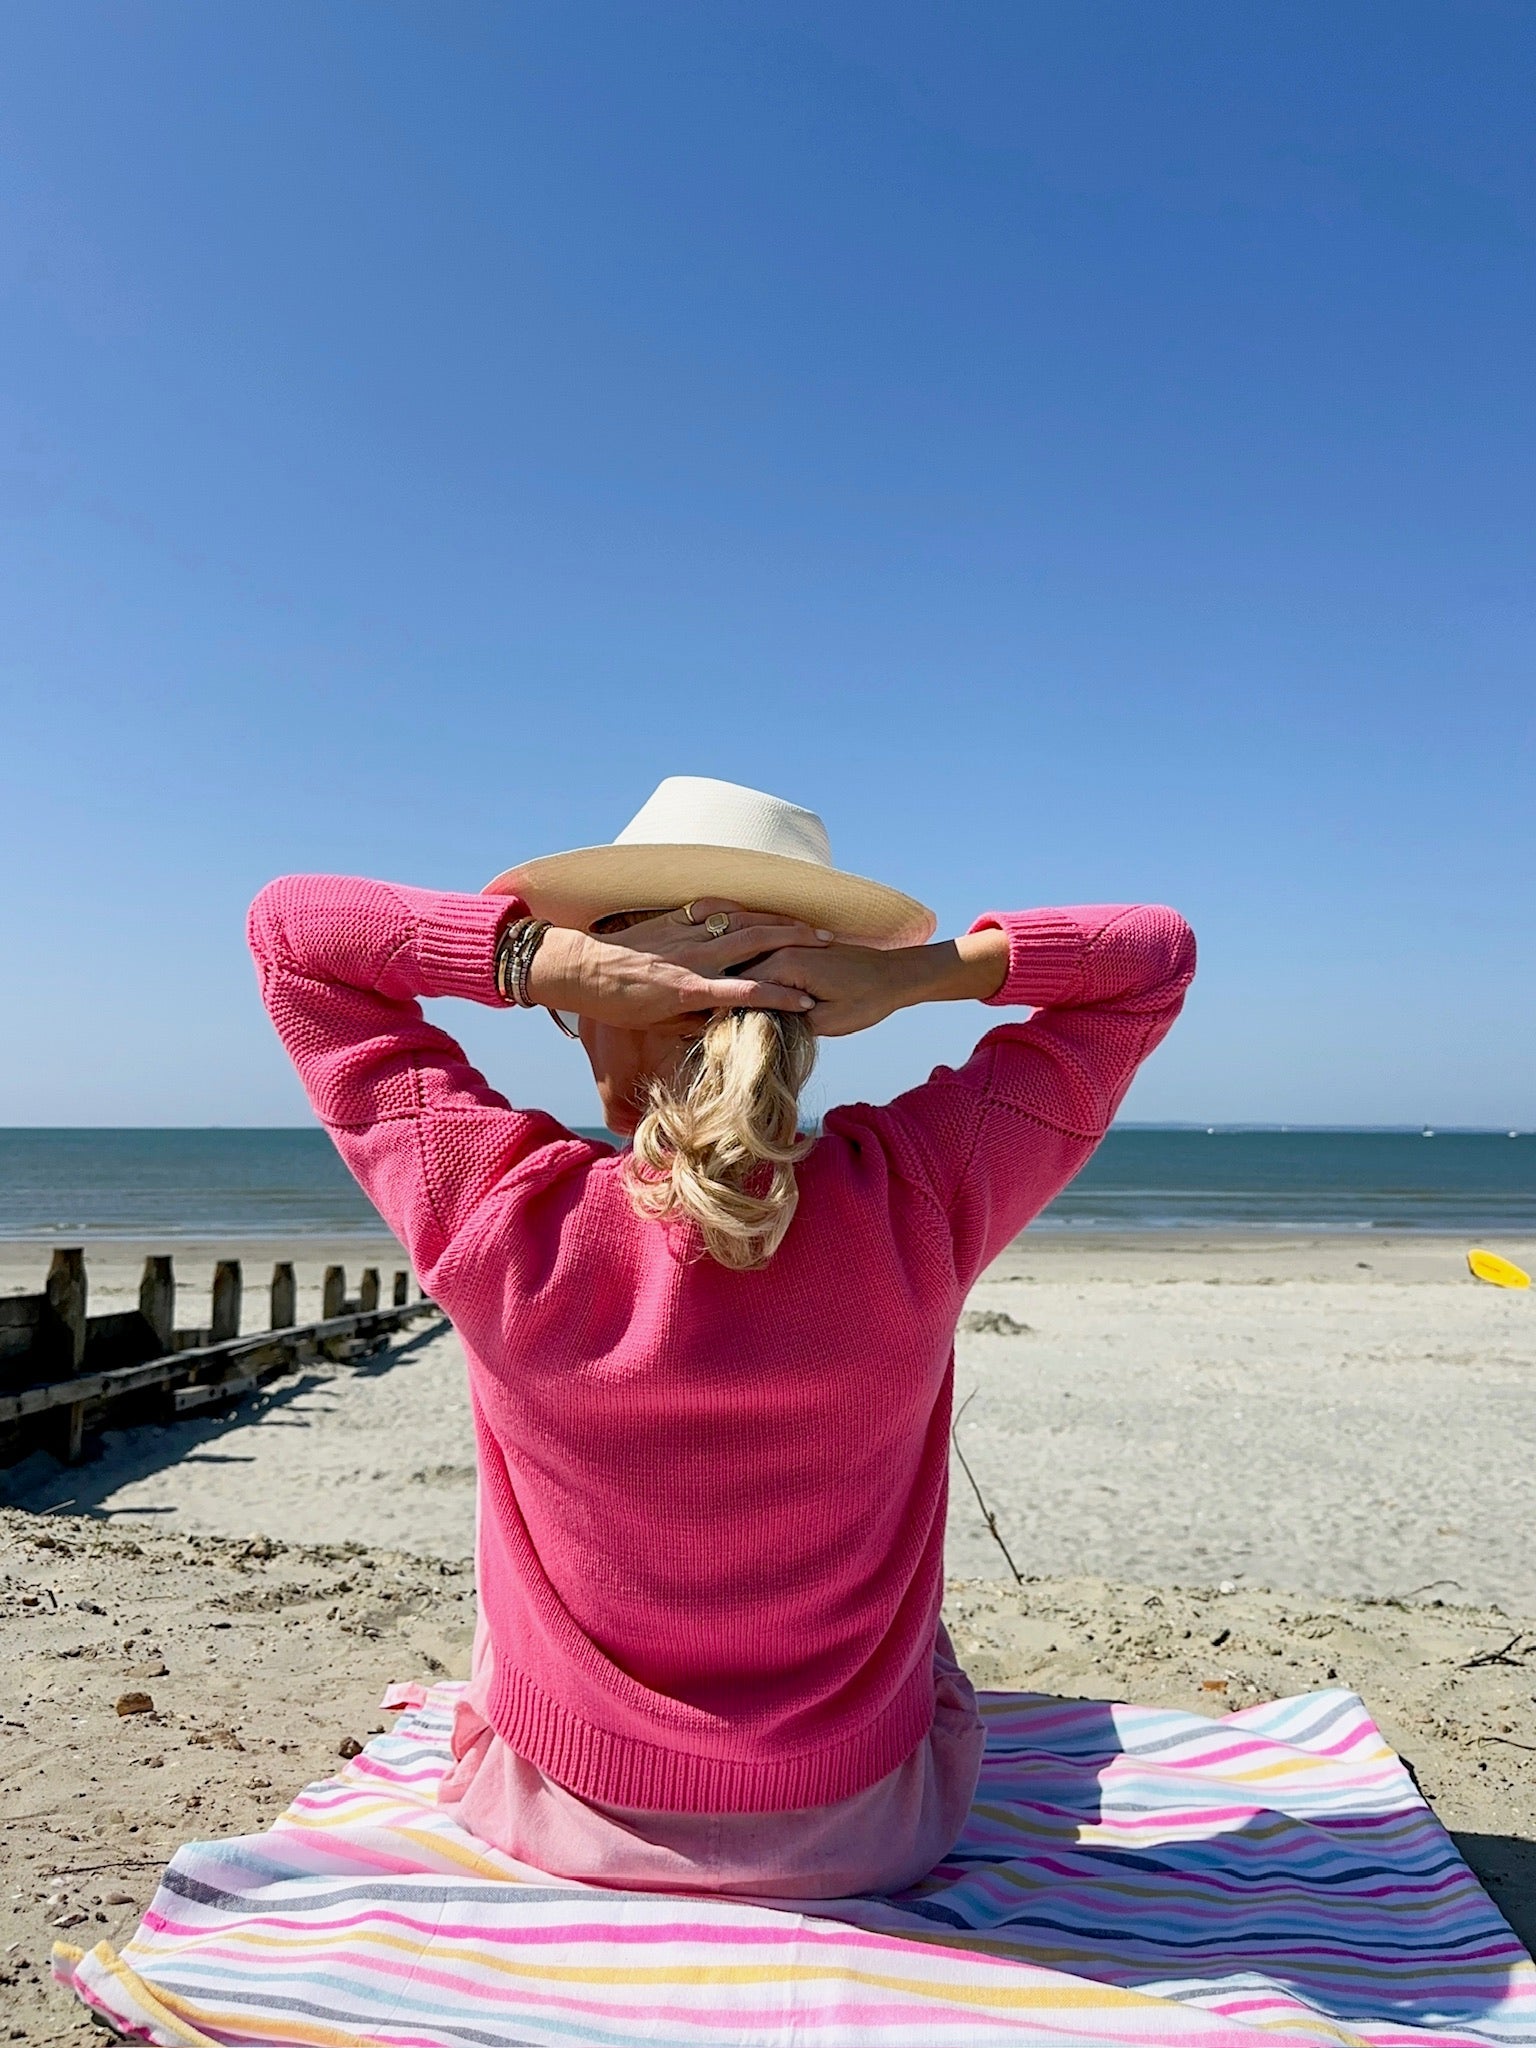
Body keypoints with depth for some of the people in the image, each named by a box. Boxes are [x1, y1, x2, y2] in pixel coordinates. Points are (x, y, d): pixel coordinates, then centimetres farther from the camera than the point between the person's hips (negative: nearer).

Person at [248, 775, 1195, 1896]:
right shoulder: (917, 1206, -25)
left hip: (564, 1823, 0)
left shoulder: (508, 1219, -28)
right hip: (865, 1835, 1)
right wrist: (919, 971, -25)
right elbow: (1159, 954, -10)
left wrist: (551, 959, -27)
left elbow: (287, 923, -13)